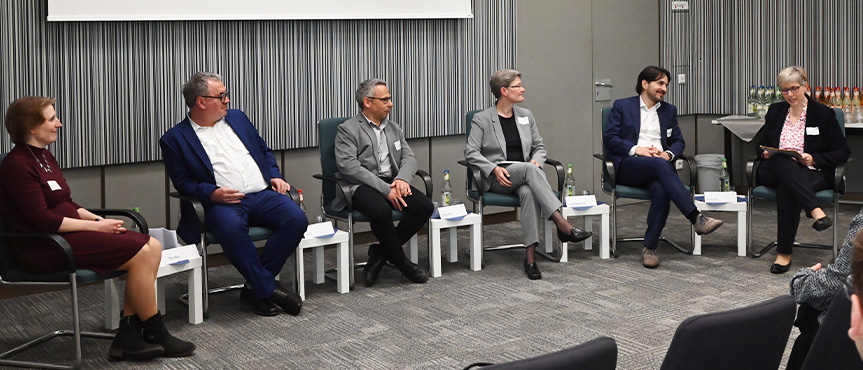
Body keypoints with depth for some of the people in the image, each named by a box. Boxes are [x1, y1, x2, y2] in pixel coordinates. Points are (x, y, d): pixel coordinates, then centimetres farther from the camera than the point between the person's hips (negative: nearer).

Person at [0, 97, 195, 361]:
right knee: (139, 253, -21)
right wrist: (96, 226, -14)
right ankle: (156, 335, -6)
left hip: (66, 232, 10)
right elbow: (43, 220, -19)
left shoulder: (45, 157, 16)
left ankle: (127, 335, -8)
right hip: (42, 248, -10)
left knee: (153, 247, -8)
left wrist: (99, 219, 1)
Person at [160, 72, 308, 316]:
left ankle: (255, 287, -15)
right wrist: (211, 193, -17)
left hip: (263, 195, 5)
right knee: (231, 227, -39)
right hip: (222, 203, -5)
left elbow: (264, 150, 28)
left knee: (296, 218, -24)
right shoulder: (175, 139, 5)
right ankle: (269, 290, -25)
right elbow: (183, 183, 1)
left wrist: (275, 176, 10)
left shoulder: (237, 118, 20)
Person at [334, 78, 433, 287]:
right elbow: (349, 167, -15)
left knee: (425, 207, -19)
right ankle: (401, 262, -12)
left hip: (391, 183, 6)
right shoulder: (348, 129, -2)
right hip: (361, 186, -6)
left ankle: (381, 251, -6)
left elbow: (409, 158, 12)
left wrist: (402, 179, -12)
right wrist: (384, 189, -22)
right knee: (381, 211, -37)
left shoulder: (394, 129, 19)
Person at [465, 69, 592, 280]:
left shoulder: (526, 115, 16)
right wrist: (494, 169, -19)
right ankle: (563, 225, -44)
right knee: (529, 169, -36)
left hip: (524, 176, 4)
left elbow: (539, 146, 20)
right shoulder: (482, 119, 2)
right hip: (496, 179, -3)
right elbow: (471, 152, -4)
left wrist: (537, 159, -4)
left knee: (529, 193, -36)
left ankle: (530, 256, -42)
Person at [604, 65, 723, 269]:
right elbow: (609, 138, 3)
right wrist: (636, 149, -12)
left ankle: (649, 248, -30)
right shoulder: (622, 106, 12)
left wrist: (668, 154, -4)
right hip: (628, 167, -3)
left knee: (661, 191, -35)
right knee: (659, 165, -37)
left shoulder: (669, 111, 24)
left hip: (659, 166, 3)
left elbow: (678, 141, 20)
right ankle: (696, 218, -46)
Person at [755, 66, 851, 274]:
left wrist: (813, 159, -13)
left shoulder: (824, 114, 5)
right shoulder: (775, 111, 16)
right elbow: (760, 143, 22)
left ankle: (784, 253, -34)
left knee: (786, 189, -38)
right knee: (783, 164, -36)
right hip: (775, 171, 3)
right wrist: (765, 153, -3)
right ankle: (816, 211, -48)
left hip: (812, 174, -3)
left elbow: (843, 152, 3)